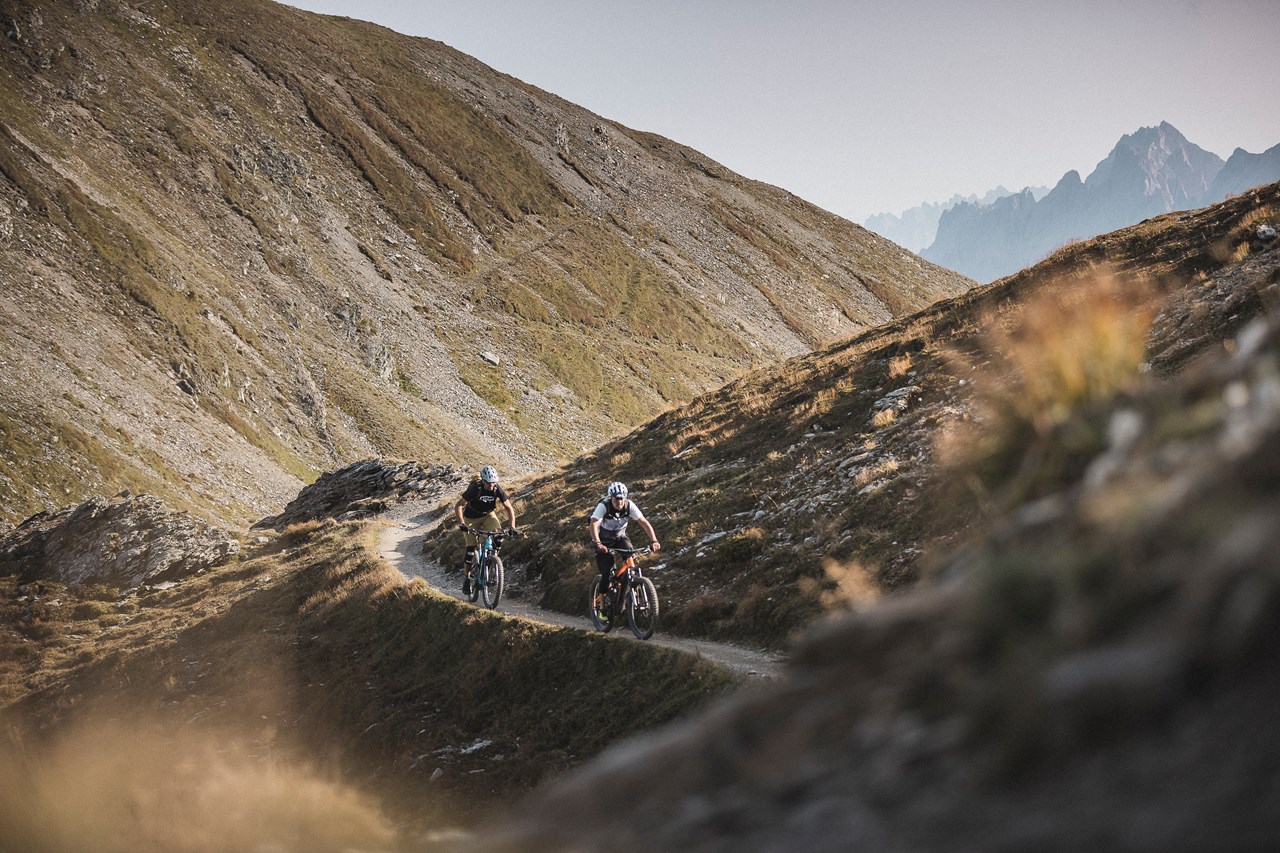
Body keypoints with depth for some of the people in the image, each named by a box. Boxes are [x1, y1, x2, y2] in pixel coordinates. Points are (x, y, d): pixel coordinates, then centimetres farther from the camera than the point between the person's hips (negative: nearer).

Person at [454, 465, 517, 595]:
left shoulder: (497, 489, -21)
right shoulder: (475, 489, -29)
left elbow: (509, 508, -15)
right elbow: (458, 506, -28)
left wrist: (512, 526, -28)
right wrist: (461, 523, -41)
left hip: (488, 515, 3)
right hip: (471, 518, -3)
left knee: (497, 533, -28)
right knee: (471, 549, -10)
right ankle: (466, 578, 4)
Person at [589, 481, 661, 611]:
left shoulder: (629, 506, -21)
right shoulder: (603, 506, -29)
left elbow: (644, 522, -22)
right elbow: (594, 524, -41)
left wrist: (654, 541, -35)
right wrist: (598, 544, -56)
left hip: (619, 537, 3)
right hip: (604, 540, -3)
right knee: (607, 571, -17)